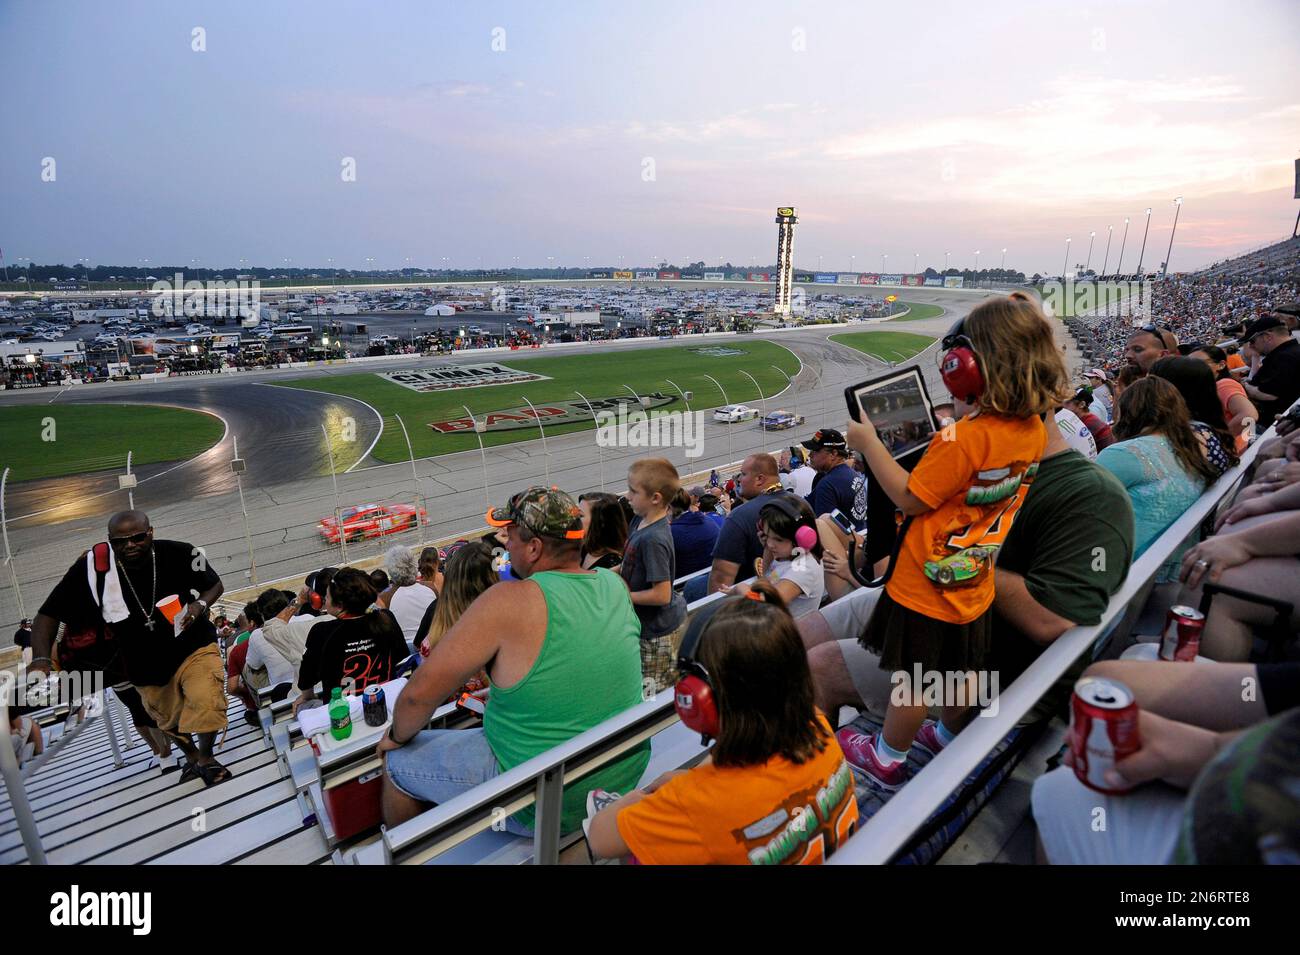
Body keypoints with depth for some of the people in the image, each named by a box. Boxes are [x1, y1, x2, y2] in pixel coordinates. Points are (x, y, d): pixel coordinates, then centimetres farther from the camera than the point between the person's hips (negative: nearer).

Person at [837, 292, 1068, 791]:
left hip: (928, 581, -8)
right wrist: (941, 441, 10)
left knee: (913, 674, 10)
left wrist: (869, 442, -16)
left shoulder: (966, 436, -29)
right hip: (975, 580, 8)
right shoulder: (1034, 429, -3)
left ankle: (886, 758, 29)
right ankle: (949, 738, 47)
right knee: (962, 669, 25)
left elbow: (910, 498, -22)